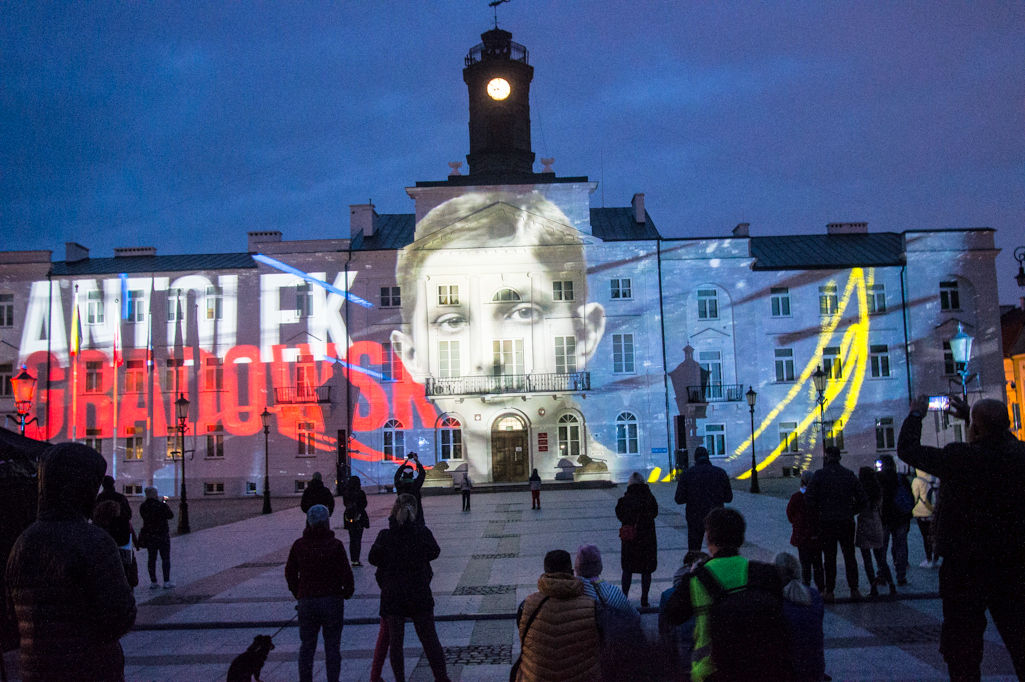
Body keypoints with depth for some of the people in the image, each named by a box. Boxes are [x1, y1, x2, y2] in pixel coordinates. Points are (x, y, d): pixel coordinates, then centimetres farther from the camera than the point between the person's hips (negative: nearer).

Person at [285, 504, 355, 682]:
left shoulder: (298, 545, -1)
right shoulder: (335, 545, -11)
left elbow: (290, 573, 6)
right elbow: (345, 573, -10)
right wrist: (348, 591, 8)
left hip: (306, 601, 2)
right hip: (332, 600, -2)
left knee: (306, 646, 15)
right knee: (332, 646, 7)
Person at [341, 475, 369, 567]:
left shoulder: (345, 493, -3)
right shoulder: (361, 493, -12)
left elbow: (345, 503, 9)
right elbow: (364, 505, -6)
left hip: (348, 518, 3)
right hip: (359, 517, -3)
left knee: (352, 539, 12)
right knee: (358, 539, 1)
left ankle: (353, 560, 13)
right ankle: (356, 560, -4)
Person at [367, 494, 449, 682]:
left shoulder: (385, 535, -14)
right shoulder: (423, 532, -11)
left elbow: (373, 559, -1)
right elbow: (434, 552, 6)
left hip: (393, 594, -1)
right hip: (420, 594, 1)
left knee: (395, 640, 11)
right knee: (429, 638, 12)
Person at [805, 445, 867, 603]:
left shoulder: (819, 475, -6)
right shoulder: (849, 474, 2)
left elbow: (811, 499, -8)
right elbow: (861, 498, 3)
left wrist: (818, 514, 6)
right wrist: (852, 512, 15)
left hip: (827, 523, -2)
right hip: (847, 522, 2)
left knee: (829, 557, 4)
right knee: (850, 556, 12)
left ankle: (829, 592, 7)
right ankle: (854, 589, 13)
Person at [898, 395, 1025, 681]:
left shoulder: (960, 458, -20)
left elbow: (907, 449, -7)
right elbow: (1001, 437, 19)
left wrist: (916, 414, 9)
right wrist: (968, 414, 28)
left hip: (965, 568, -5)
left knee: (962, 641, 6)